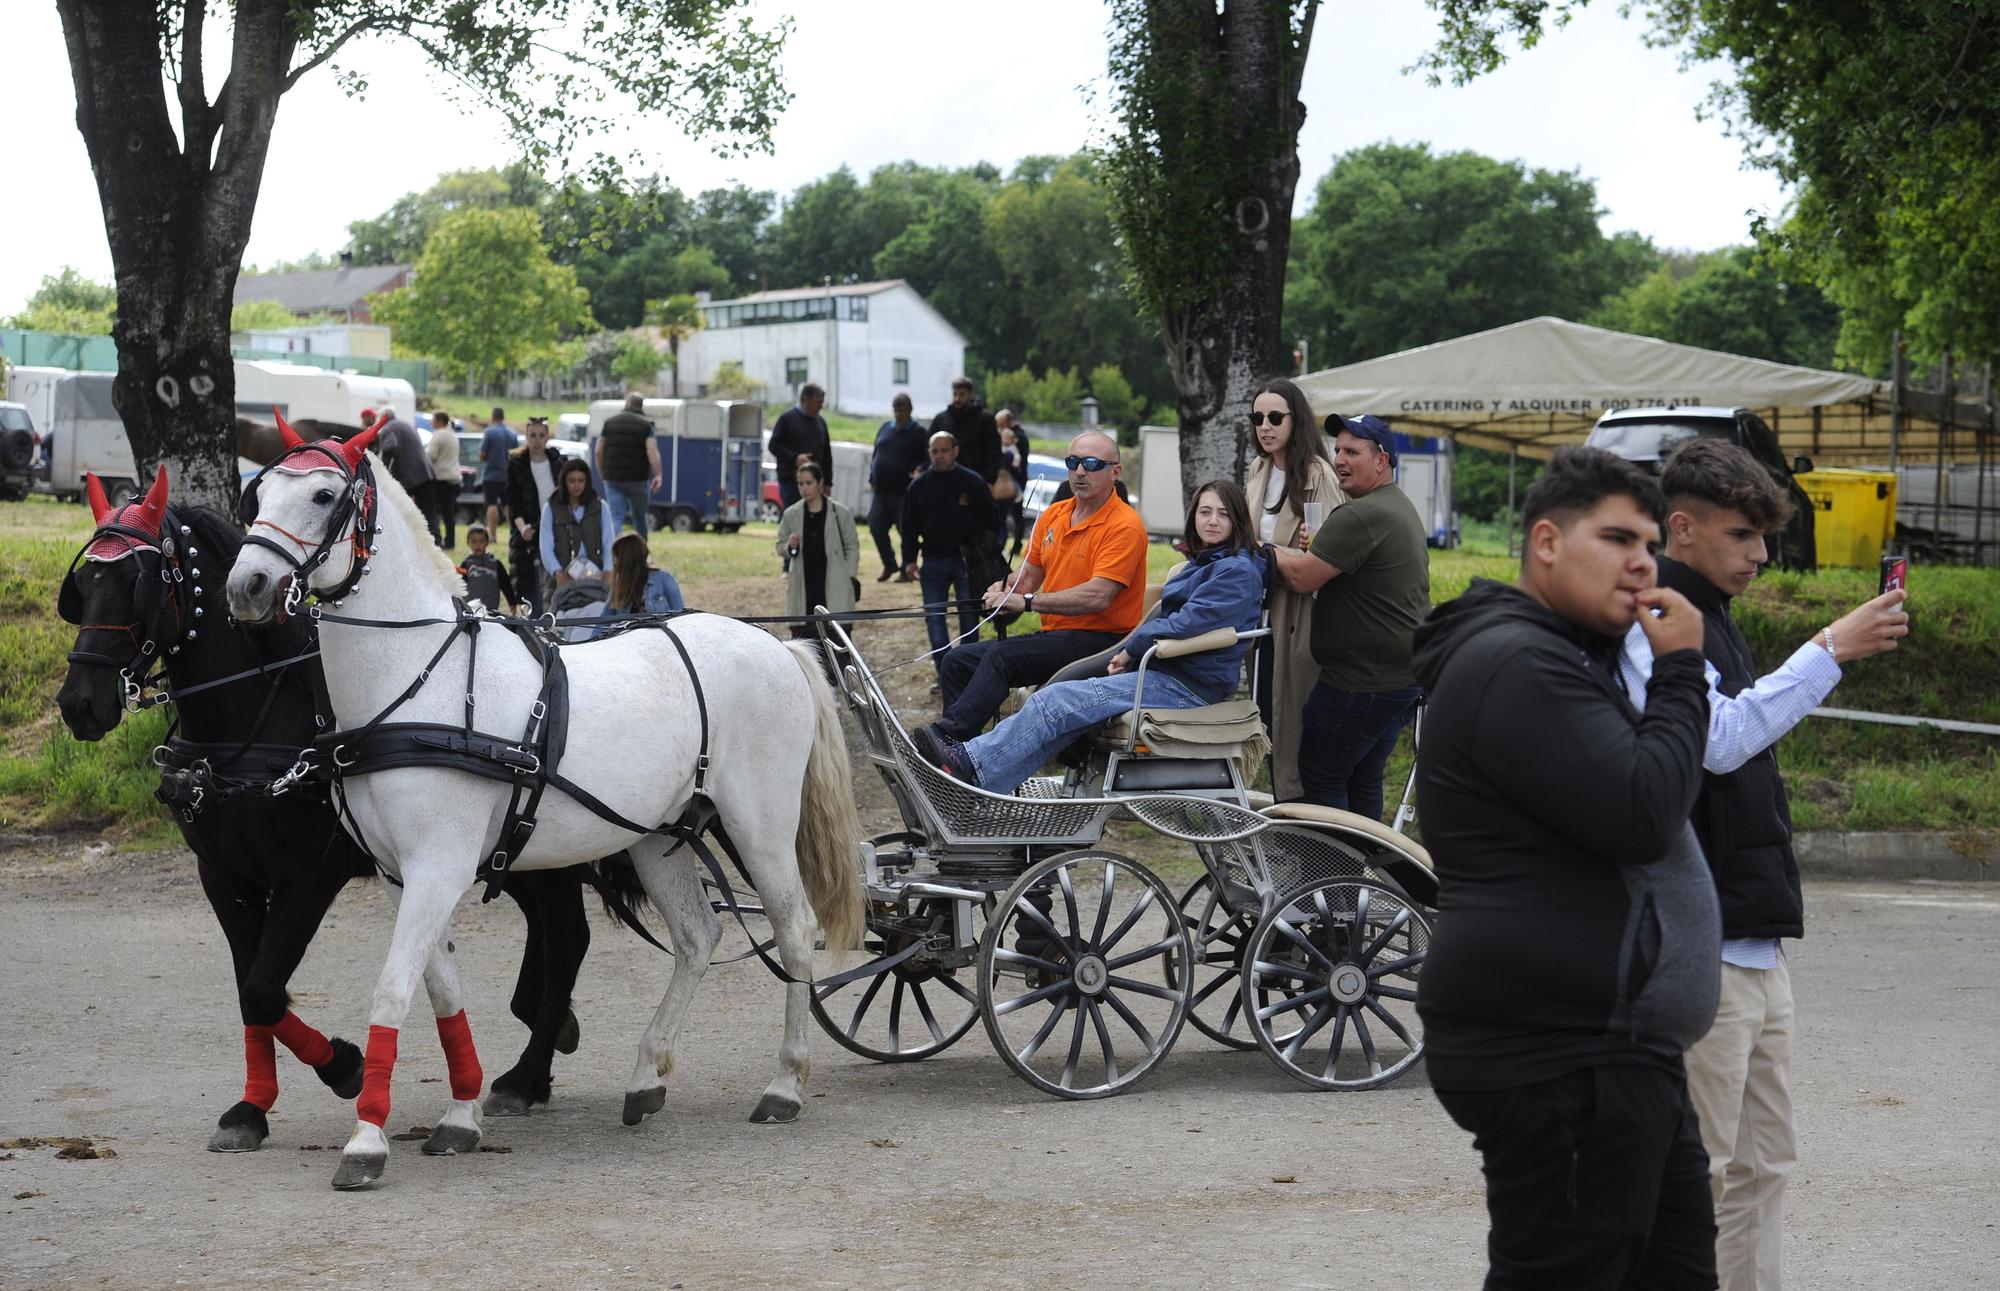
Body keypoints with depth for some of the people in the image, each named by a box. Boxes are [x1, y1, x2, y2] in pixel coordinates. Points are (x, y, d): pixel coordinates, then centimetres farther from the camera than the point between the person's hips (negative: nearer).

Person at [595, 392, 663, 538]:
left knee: (615, 517, -2)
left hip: (613, 478, 2)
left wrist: (602, 474, 16)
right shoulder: (645, 424, -3)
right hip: (638, 479, -2)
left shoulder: (609, 422, 7)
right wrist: (658, 475, -18)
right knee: (640, 519, 14)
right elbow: (652, 451, -15)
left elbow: (599, 451, 7)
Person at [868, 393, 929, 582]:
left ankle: (907, 569, 10)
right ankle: (889, 565, 21)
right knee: (876, 527, 3)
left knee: (907, 531, -1)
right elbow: (875, 454, 22)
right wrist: (872, 475, 10)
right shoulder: (885, 428, 15)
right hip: (882, 489, 5)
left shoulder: (918, 433, 0)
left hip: (904, 491, -5)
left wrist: (919, 471, -22)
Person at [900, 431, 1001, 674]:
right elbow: (909, 526, 11)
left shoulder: (973, 483, -1)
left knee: (969, 615, 3)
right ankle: (944, 671, 0)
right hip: (933, 561, 2)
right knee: (934, 615, -3)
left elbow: (991, 521, 3)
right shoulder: (919, 485, 6)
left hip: (966, 560, -2)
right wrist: (910, 560, 4)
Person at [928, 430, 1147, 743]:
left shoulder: (1124, 526, -13)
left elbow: (1098, 597, -23)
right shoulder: (1054, 515, 13)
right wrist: (1006, 589, -5)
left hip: (1099, 640, -9)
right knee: (958, 661, -1)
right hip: (1054, 635, 9)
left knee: (1002, 656, -29)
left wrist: (1027, 601, -22)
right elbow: (1030, 575, 20)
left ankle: (945, 738, -32)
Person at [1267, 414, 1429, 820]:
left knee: (1320, 776, -2)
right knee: (1364, 779, 16)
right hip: (1405, 675, 10)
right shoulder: (1403, 508, 16)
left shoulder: (1358, 517, -19)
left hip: (1364, 679, -10)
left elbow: (1302, 577, -22)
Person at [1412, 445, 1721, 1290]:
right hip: (1559, 1064, -11)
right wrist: (1679, 673, -12)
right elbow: (1643, 815, -22)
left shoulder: (1565, 660, 21)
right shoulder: (1517, 667, -16)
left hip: (1606, 1054, 11)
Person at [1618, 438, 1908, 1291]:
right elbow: (1718, 739, -26)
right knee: (1698, 1174, -7)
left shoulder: (1712, 619, 18)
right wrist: (1831, 650, -24)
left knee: (1761, 1164, 12)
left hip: (1756, 942, 10)